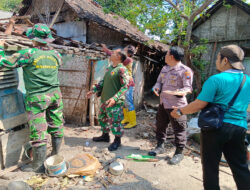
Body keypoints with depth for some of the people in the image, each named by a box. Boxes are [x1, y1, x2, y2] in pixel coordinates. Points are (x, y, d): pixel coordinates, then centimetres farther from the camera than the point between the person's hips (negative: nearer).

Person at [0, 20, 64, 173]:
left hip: (37, 98, -5)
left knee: (38, 131, 3)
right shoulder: (56, 55, 3)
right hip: (55, 95, 5)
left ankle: (39, 165, 15)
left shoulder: (29, 54, -11)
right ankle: (55, 156, 31)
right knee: (56, 126, 14)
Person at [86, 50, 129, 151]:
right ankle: (105, 136, 40)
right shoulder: (109, 68, 12)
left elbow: (125, 86, -20)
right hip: (104, 99, 9)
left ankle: (117, 140, 22)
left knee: (114, 122, 1)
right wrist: (93, 90, 13)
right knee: (102, 118, 20)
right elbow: (103, 82, 19)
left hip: (115, 102, -9)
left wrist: (115, 98, -28)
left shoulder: (122, 69, -14)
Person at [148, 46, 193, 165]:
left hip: (176, 105, -7)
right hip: (163, 103, 8)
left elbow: (188, 88, -15)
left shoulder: (185, 70, -13)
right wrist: (156, 88, -7)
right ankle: (160, 146, 36)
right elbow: (159, 82, 17)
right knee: (160, 126, 17)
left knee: (179, 130, 4)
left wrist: (175, 92, -33)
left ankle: (179, 153, 21)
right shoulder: (165, 68, 11)